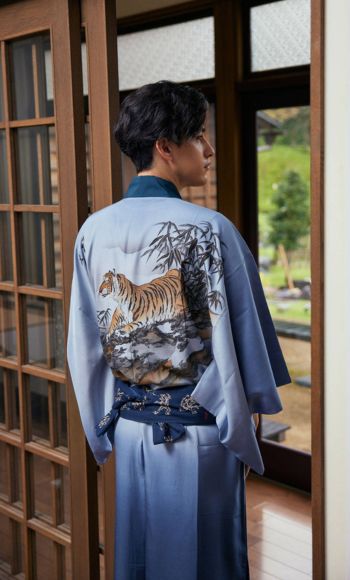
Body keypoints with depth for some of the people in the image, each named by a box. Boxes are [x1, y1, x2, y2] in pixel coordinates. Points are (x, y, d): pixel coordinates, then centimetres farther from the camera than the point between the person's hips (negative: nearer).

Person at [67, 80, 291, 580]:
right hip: (199, 433, -4)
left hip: (130, 430, 5)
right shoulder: (209, 229, -18)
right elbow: (240, 338, -13)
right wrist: (243, 435, 2)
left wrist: (105, 429, 14)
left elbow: (83, 347, 1)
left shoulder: (93, 231, -4)